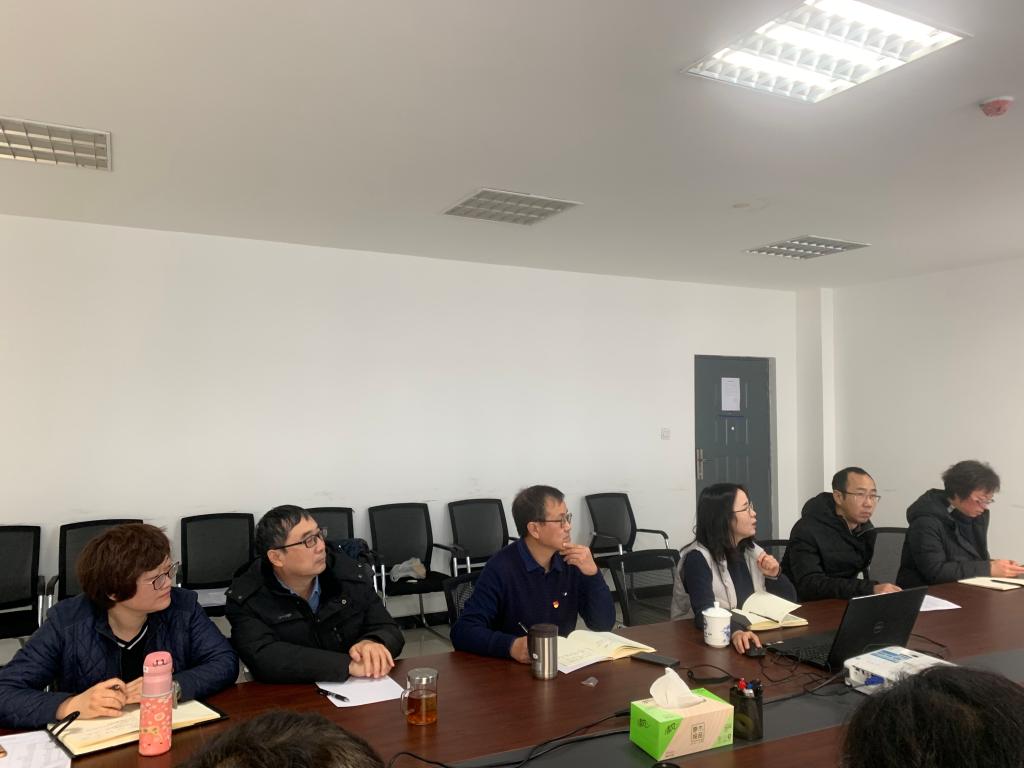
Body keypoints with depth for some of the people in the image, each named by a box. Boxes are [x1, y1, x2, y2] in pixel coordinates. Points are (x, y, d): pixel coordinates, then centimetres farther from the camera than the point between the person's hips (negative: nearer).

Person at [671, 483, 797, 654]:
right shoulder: (697, 558, -13)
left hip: (754, 637, 5)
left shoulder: (753, 552, 7)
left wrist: (774, 576, -6)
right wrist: (736, 632, -44)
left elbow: (789, 602, 12)